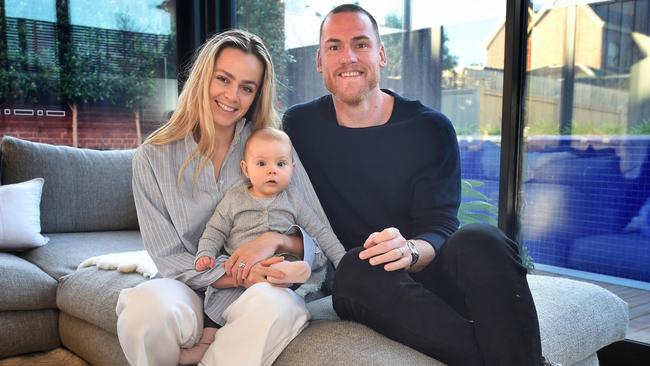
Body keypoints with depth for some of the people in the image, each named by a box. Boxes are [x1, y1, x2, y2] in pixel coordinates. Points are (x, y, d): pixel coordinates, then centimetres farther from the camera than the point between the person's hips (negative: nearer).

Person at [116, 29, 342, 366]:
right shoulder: (154, 157, -3)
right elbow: (169, 259, -5)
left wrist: (276, 239, -23)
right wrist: (241, 275, -21)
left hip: (252, 294, 0)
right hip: (187, 289, 1)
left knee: (278, 306, -35)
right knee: (147, 306, -34)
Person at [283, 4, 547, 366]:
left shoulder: (430, 128, -3)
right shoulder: (300, 126, 2)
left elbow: (440, 229, -10)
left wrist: (410, 250, -33)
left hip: (432, 276, 0)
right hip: (361, 286, 1)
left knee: (479, 240, -33)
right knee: (359, 268, -36)